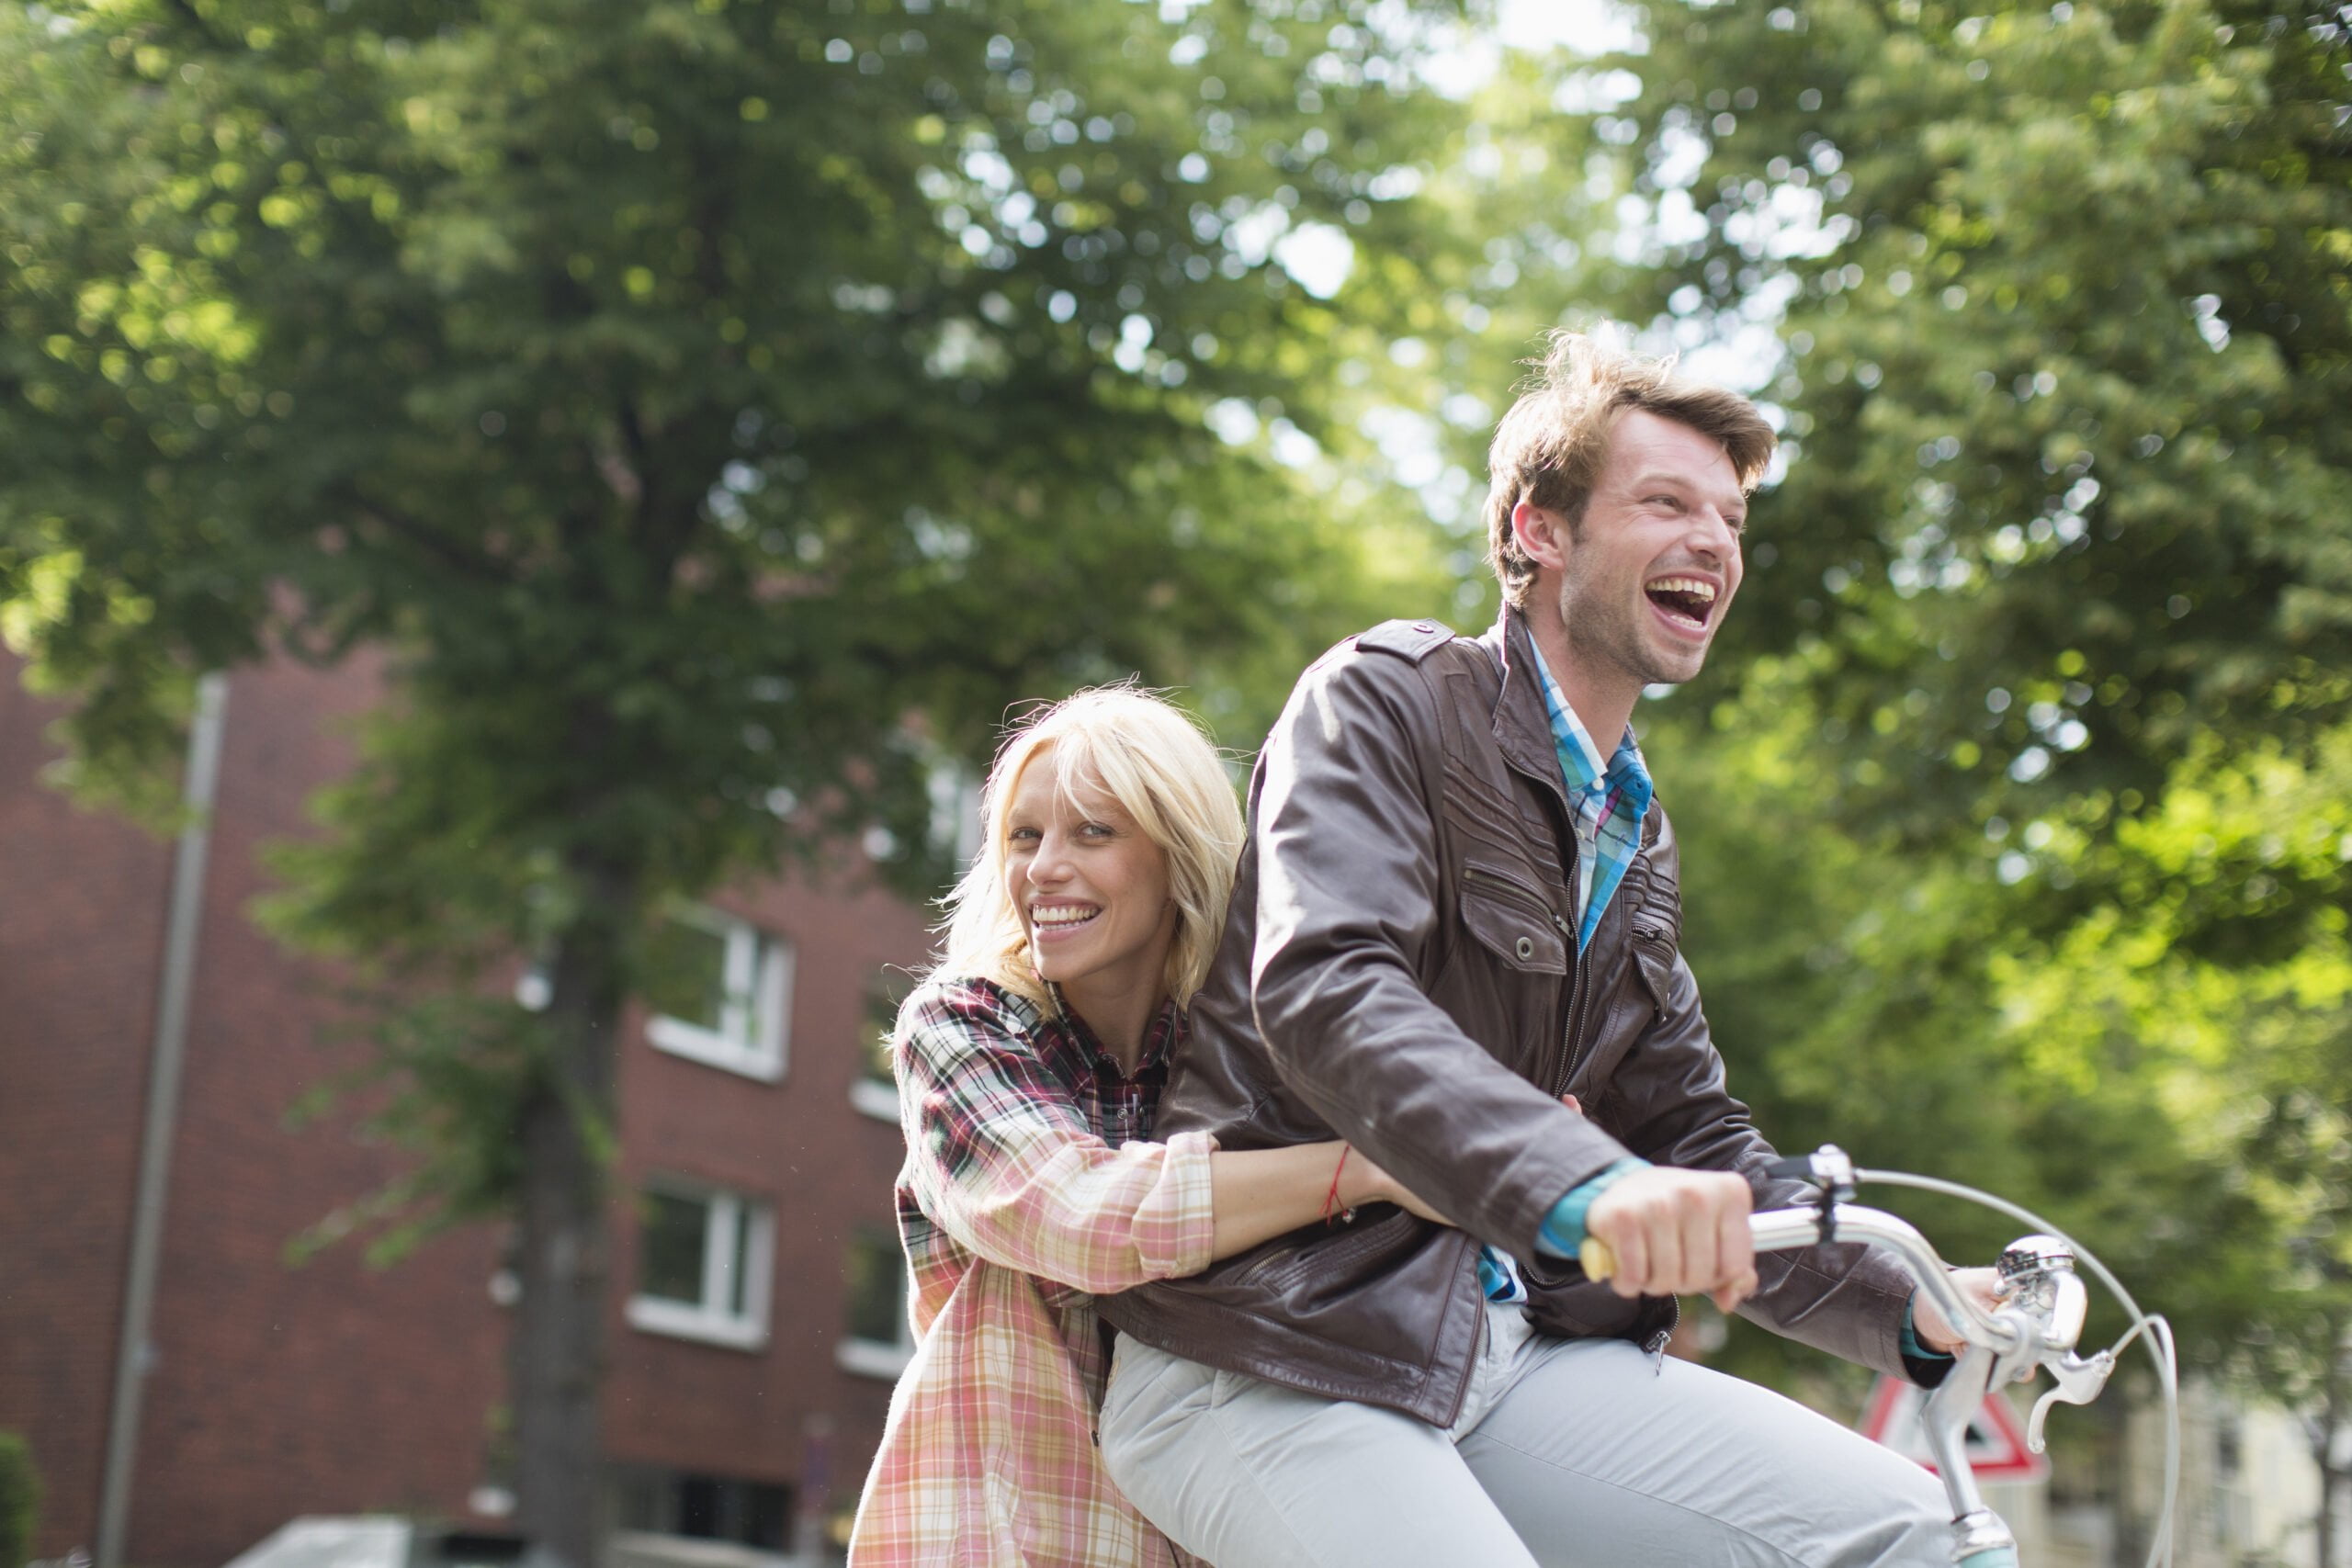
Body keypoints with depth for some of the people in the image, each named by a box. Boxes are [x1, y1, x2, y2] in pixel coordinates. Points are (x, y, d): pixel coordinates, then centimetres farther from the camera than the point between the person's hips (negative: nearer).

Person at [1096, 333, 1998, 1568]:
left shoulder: (1637, 841, 19)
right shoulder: (1390, 697, -5)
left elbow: (1693, 1139, 18)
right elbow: (1326, 989, -23)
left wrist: (1912, 1310, 2)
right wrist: (1582, 1183, -39)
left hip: (1506, 1348, 7)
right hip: (1281, 1361, -7)